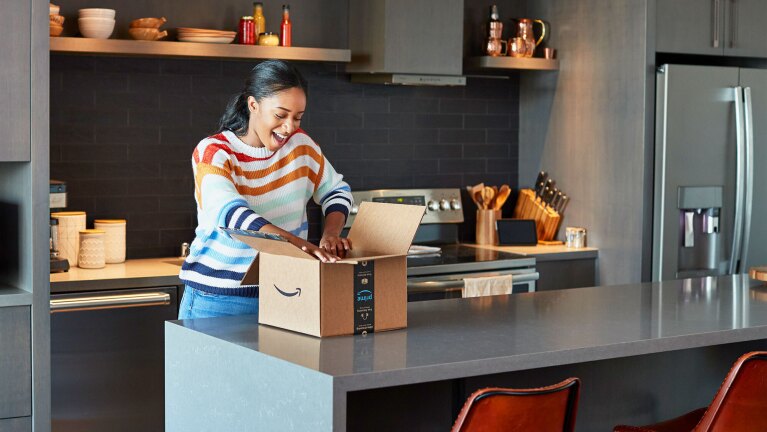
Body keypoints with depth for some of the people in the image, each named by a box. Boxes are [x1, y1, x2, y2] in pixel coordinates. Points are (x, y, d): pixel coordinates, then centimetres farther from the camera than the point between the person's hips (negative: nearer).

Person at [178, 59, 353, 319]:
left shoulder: (300, 144, 2)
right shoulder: (213, 153, -14)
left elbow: (336, 191, 14)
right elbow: (228, 212, -31)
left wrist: (331, 235, -10)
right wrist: (299, 243, -45)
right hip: (219, 298, -4)